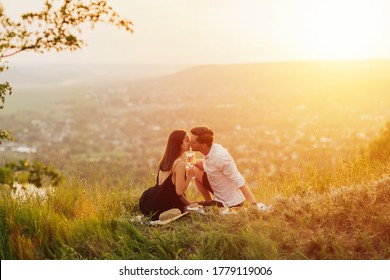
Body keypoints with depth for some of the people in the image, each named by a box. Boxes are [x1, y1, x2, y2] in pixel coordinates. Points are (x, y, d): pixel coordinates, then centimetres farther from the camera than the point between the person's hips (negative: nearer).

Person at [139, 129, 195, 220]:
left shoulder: (165, 159, 9)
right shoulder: (180, 164, -18)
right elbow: (179, 191, -19)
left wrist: (188, 203, 16)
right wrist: (189, 176, -6)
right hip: (159, 207, -8)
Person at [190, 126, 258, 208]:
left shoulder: (220, 157, -30)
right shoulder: (209, 150, -6)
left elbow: (240, 182, -31)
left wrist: (254, 205, -36)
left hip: (231, 203, -8)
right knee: (196, 171, 12)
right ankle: (209, 202, 18)